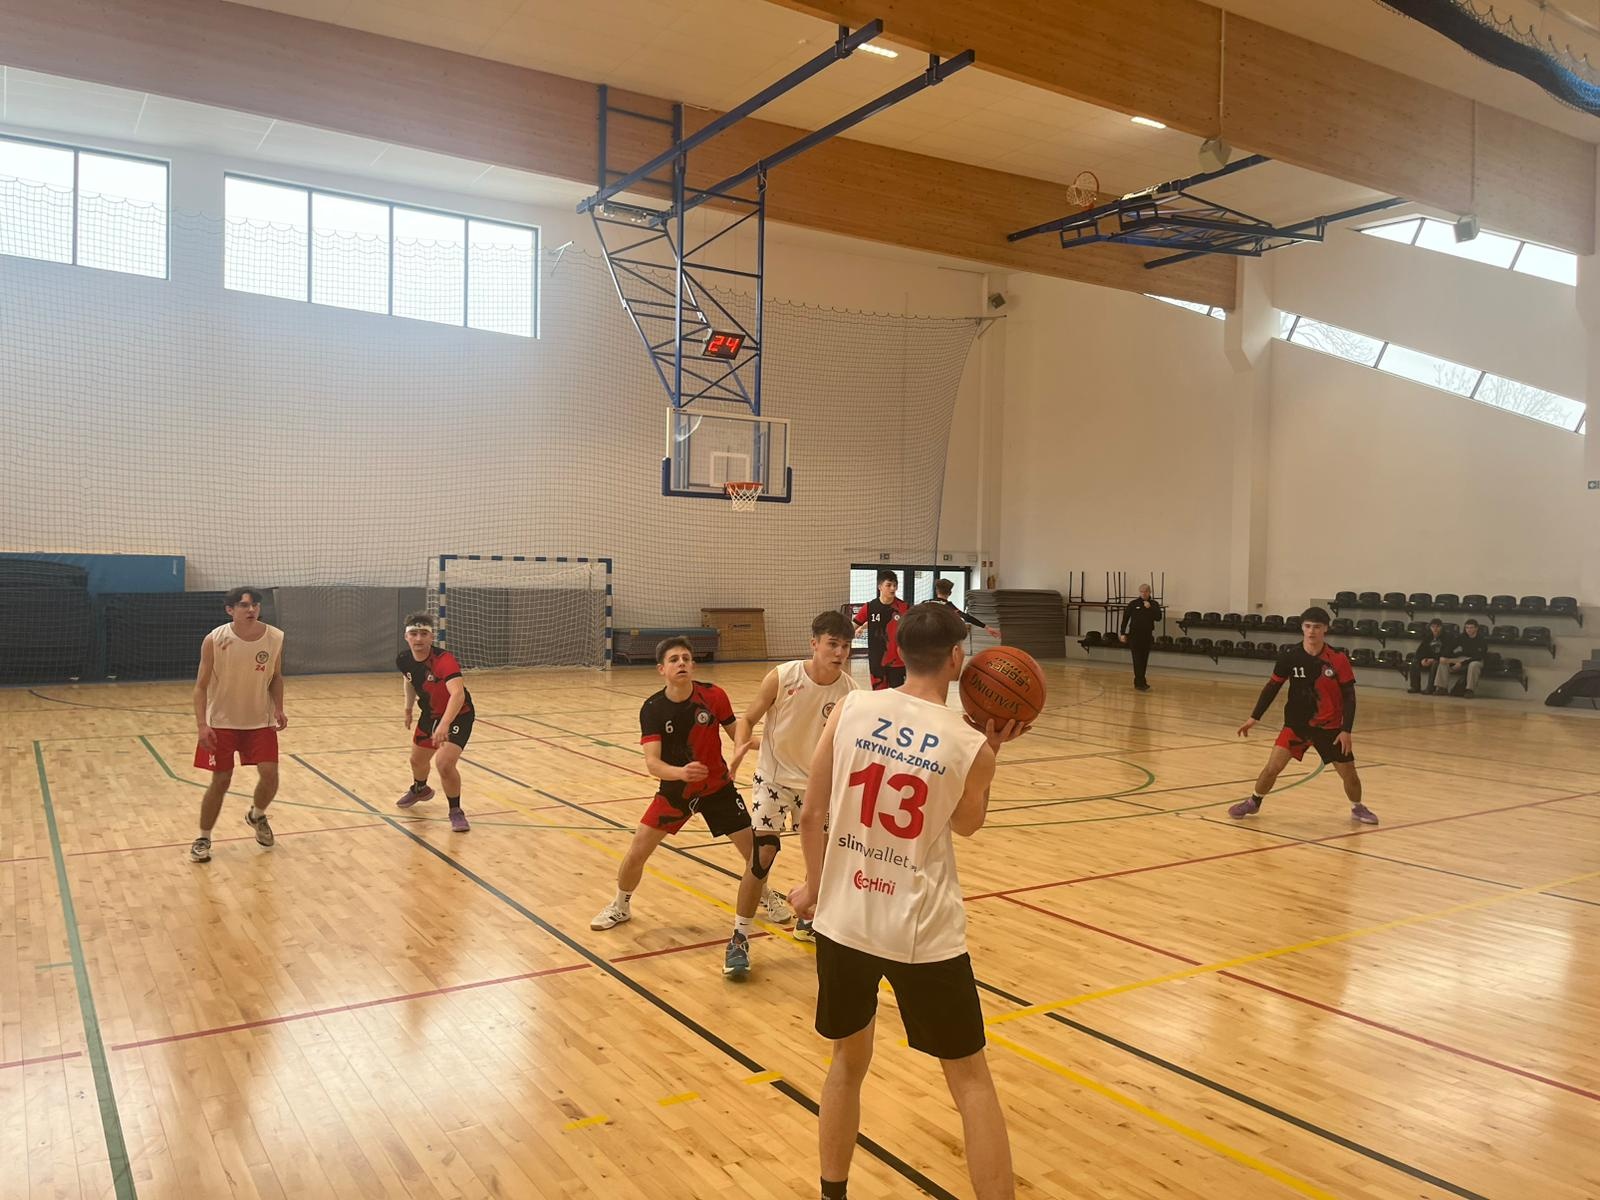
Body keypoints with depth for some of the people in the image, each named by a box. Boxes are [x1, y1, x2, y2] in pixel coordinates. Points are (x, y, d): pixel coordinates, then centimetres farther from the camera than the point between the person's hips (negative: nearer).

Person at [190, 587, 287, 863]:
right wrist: (201, 724, -20)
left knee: (270, 776, -4)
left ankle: (257, 816, 28)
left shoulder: (275, 638, -9)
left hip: (260, 721, 2)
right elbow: (201, 685, -11)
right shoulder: (214, 640, -17)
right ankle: (203, 838, 20)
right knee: (220, 781, 0)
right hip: (222, 722, -2)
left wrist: (278, 709, -7)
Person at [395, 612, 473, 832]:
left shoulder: (444, 660, -35)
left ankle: (456, 811, -1)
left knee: (444, 763, -25)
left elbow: (458, 694, -50)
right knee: (417, 760, 24)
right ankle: (419, 790, 60)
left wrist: (444, 724, -61)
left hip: (457, 716, -7)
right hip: (430, 714, 7)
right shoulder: (404, 660, -12)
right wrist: (408, 708, 16)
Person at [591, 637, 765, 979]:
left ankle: (740, 939, 3)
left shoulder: (714, 696, -18)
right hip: (675, 789, 0)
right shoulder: (652, 709, -17)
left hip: (717, 787, 0)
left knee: (757, 855, -11)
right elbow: (652, 763, -25)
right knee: (636, 853, 2)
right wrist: (681, 773, -45)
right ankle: (621, 906, 37)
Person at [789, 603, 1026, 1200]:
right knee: (971, 1080, 15)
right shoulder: (970, 746, -10)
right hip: (924, 934, -3)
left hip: (844, 920, 3)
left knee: (848, 1062, 25)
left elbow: (812, 815, 0)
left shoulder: (851, 709, -6)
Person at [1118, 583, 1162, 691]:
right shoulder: (1133, 604, -2)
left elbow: (1158, 617, -8)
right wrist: (1123, 633, -3)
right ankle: (1141, 683, -9)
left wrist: (1150, 608, -18)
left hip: (1147, 636, 3)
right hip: (1134, 635, -3)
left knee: (1144, 660, 9)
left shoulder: (1154, 604, 4)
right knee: (1138, 660, -7)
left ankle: (1138, 681, 20)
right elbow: (1125, 618, 0)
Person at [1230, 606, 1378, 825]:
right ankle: (1254, 802, 11)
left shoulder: (1338, 659, -12)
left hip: (1330, 726, 0)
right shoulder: (1289, 657, -10)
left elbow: (1349, 696, -7)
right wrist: (1255, 718, -2)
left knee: (1349, 774, 7)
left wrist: (1346, 730, -14)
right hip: (1296, 723, 0)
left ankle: (1357, 808, 36)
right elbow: (1272, 687, 1)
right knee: (1273, 766, -12)